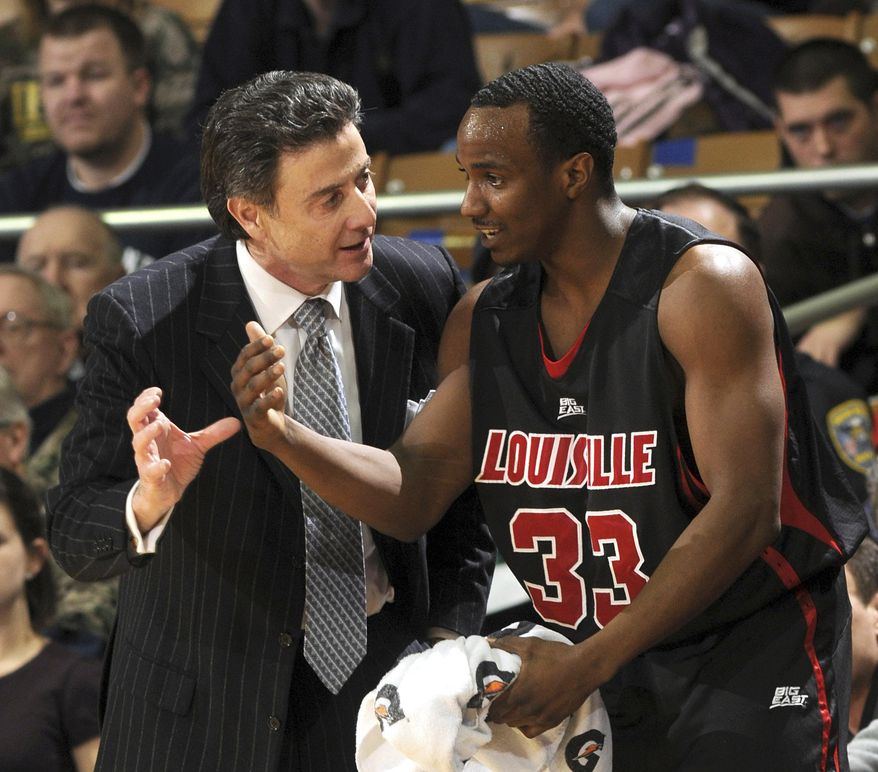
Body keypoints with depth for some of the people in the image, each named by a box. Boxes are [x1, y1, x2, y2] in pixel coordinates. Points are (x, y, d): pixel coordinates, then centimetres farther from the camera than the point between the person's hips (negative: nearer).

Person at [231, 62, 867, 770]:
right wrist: (282, 435, -18)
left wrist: (587, 665, -26)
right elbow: (415, 494, 2)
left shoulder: (703, 286, -18)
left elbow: (745, 512, -23)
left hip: (753, 658, -6)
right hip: (605, 667, 6)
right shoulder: (483, 321, 3)